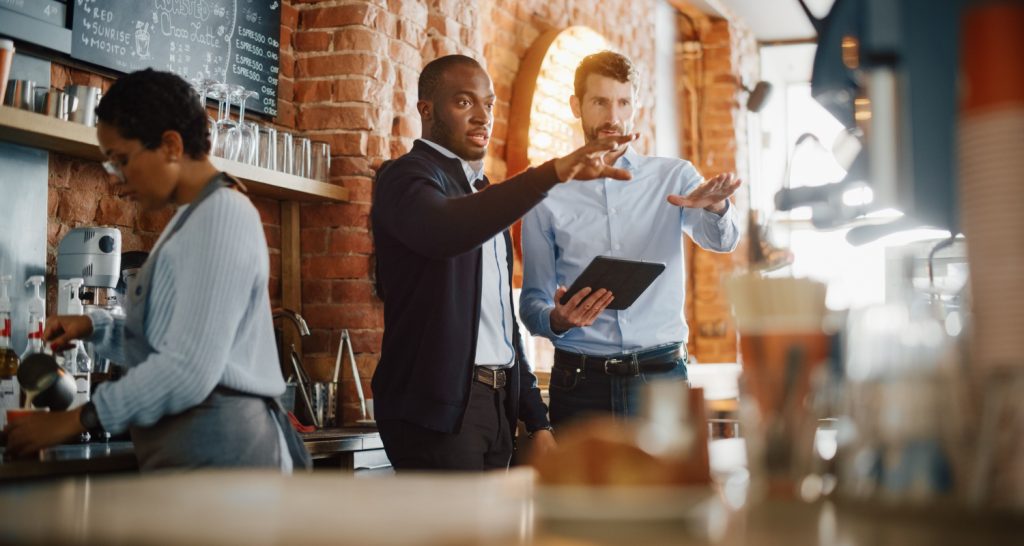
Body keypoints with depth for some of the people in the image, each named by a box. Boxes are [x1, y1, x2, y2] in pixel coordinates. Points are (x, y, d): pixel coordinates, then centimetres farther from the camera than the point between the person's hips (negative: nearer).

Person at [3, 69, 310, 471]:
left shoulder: (220, 214, -12)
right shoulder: (195, 218, 19)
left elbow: (191, 368, -20)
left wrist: (77, 420, -13)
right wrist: (96, 328, 9)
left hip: (215, 448, -9)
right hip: (193, 445, 9)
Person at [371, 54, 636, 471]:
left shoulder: (483, 193, 21)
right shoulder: (408, 177, -6)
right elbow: (445, 230, -32)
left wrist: (537, 420, 17)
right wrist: (554, 172, -40)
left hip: (497, 404, 8)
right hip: (438, 407, -8)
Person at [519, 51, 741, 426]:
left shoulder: (673, 178, 9)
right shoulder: (547, 196, 6)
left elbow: (721, 240, -9)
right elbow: (532, 300, 7)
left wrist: (715, 207, -31)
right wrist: (556, 319, -16)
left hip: (661, 377, 0)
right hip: (580, 380, 0)